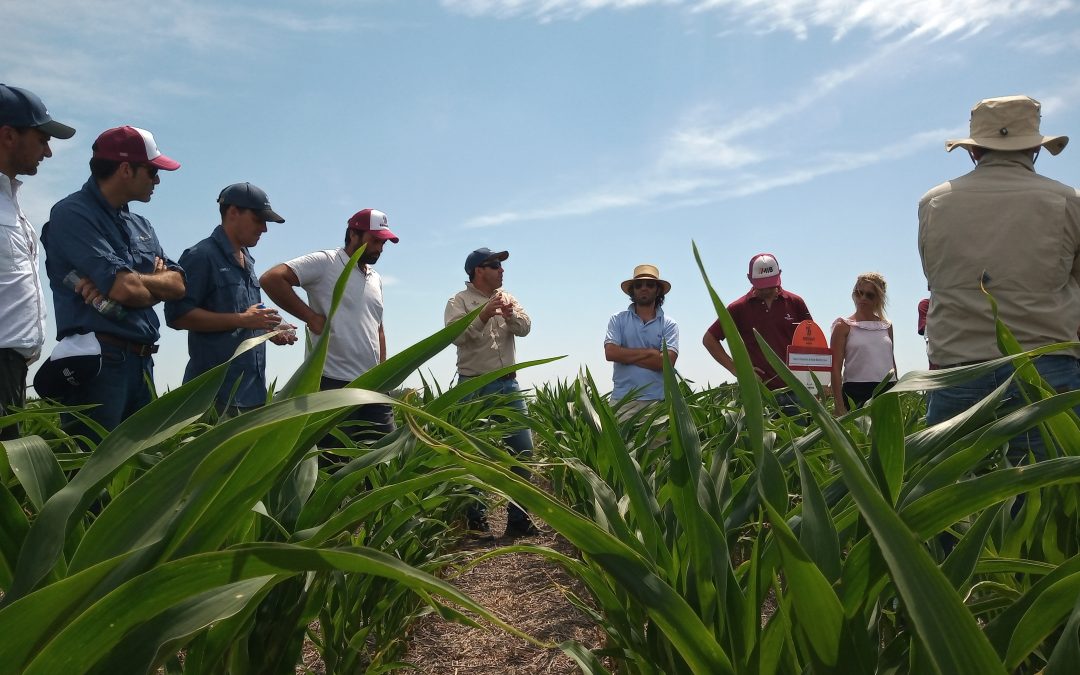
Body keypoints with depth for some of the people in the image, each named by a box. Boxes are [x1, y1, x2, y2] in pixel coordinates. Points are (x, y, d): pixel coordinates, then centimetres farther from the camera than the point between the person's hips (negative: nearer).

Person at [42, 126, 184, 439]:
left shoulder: (140, 224, 18)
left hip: (141, 362, 8)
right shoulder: (73, 213, -7)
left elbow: (177, 284, 5)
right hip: (98, 361, -8)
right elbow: (126, 289, -19)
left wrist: (128, 282, -12)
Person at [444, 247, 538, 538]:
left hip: (508, 385, 5)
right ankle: (476, 519, 11)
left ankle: (518, 518, 13)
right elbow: (456, 336, -17)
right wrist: (484, 315, -26)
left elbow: (525, 327, -1)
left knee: (523, 449, 3)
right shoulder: (459, 302, -1)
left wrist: (511, 315, -22)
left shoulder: (507, 298, 13)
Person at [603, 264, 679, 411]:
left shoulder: (669, 325, 8)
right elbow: (610, 353, -6)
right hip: (622, 399, 0)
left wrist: (626, 355, -4)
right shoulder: (618, 320, 9)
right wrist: (650, 352, -5)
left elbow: (667, 361, -6)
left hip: (657, 400, 0)